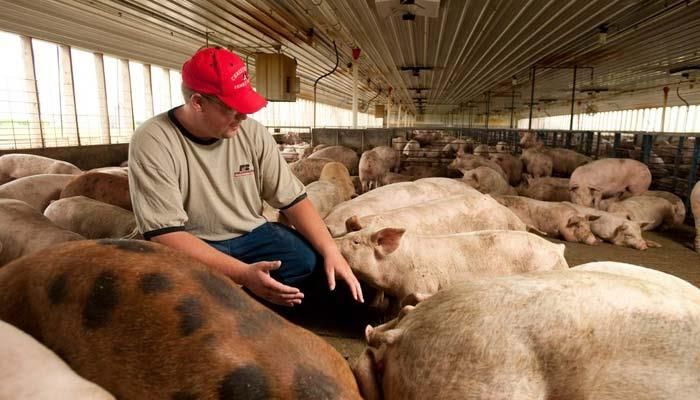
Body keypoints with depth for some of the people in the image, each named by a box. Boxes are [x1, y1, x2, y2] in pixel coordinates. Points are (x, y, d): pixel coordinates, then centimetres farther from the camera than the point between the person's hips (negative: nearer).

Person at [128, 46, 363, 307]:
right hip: (193, 247, -4)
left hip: (251, 235, 4)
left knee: (312, 260, -18)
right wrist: (243, 273, -34)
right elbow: (164, 234, -24)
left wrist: (331, 251, -17)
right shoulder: (152, 142, -19)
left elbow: (292, 199, -3)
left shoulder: (252, 132, -6)